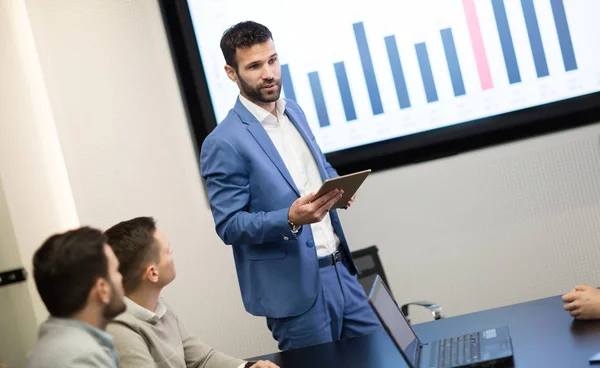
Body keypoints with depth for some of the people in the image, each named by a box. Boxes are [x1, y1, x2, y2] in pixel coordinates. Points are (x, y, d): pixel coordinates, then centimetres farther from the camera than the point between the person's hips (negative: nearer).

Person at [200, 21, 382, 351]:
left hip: (339, 270, 7)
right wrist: (290, 219, -28)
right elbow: (229, 226, -14)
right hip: (294, 288, -7)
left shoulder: (293, 111, 8)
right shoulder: (224, 143, -15)